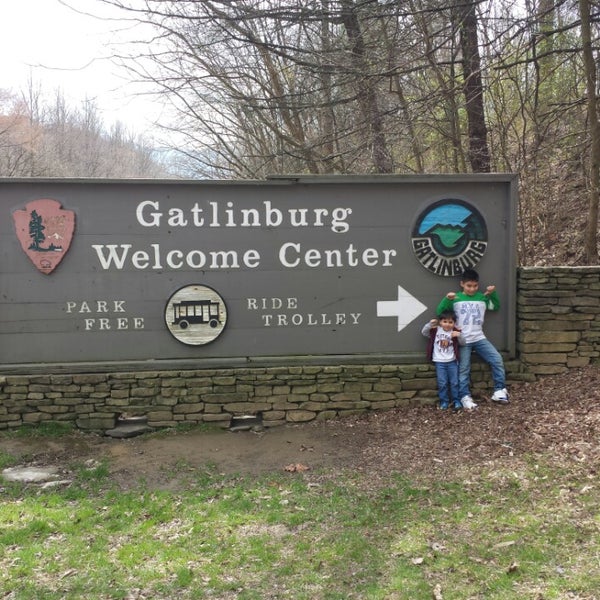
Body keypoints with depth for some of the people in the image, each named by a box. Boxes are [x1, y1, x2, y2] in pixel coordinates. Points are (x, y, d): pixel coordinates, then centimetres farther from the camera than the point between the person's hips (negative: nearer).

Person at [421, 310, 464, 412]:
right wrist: (430, 324, -20)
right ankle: (444, 402, 12)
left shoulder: (455, 332, 0)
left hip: (452, 361, 1)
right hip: (439, 362, -1)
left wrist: (459, 336, -22)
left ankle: (456, 401, 15)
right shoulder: (435, 331, -1)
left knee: (454, 382, 4)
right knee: (442, 383, 1)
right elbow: (424, 332, -4)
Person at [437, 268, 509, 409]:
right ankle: (465, 397, 2)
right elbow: (440, 312, -7)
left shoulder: (482, 298, 8)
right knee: (463, 369, -5)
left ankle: (499, 391, 2)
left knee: (497, 359, -7)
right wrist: (447, 298, -22)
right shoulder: (456, 299, -2)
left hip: (479, 338, 3)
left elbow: (496, 306, 20)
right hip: (463, 340, -3)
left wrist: (493, 293, 3)